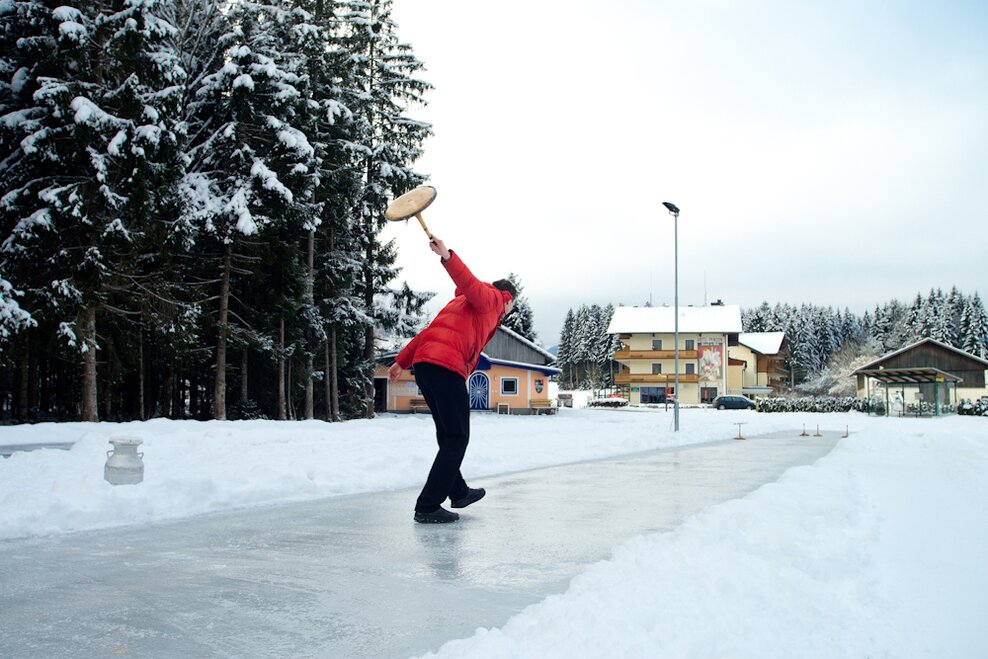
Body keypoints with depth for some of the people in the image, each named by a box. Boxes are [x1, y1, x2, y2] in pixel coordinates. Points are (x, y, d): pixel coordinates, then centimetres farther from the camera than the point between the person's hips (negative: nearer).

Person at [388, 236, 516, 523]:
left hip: (423, 366, 9)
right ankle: (428, 506, -9)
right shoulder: (493, 298, 9)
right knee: (457, 438, -6)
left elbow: (430, 330, 28)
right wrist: (448, 257, -31)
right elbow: (471, 285, -14)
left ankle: (458, 492, 33)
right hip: (446, 367, -9)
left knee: (448, 436, 20)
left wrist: (402, 361, 24)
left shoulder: (463, 302, 35)